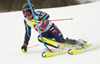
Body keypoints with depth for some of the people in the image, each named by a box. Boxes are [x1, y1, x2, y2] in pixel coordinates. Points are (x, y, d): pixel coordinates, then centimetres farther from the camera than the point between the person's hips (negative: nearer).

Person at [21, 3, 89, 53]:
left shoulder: (37, 14, -17)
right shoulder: (26, 21, 0)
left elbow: (46, 15, -36)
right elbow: (28, 33, 11)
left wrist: (38, 20, -52)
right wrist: (25, 44, 6)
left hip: (51, 28, -5)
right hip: (45, 34, 5)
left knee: (61, 40, -22)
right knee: (40, 38, -28)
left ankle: (81, 43, -6)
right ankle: (59, 45, -31)